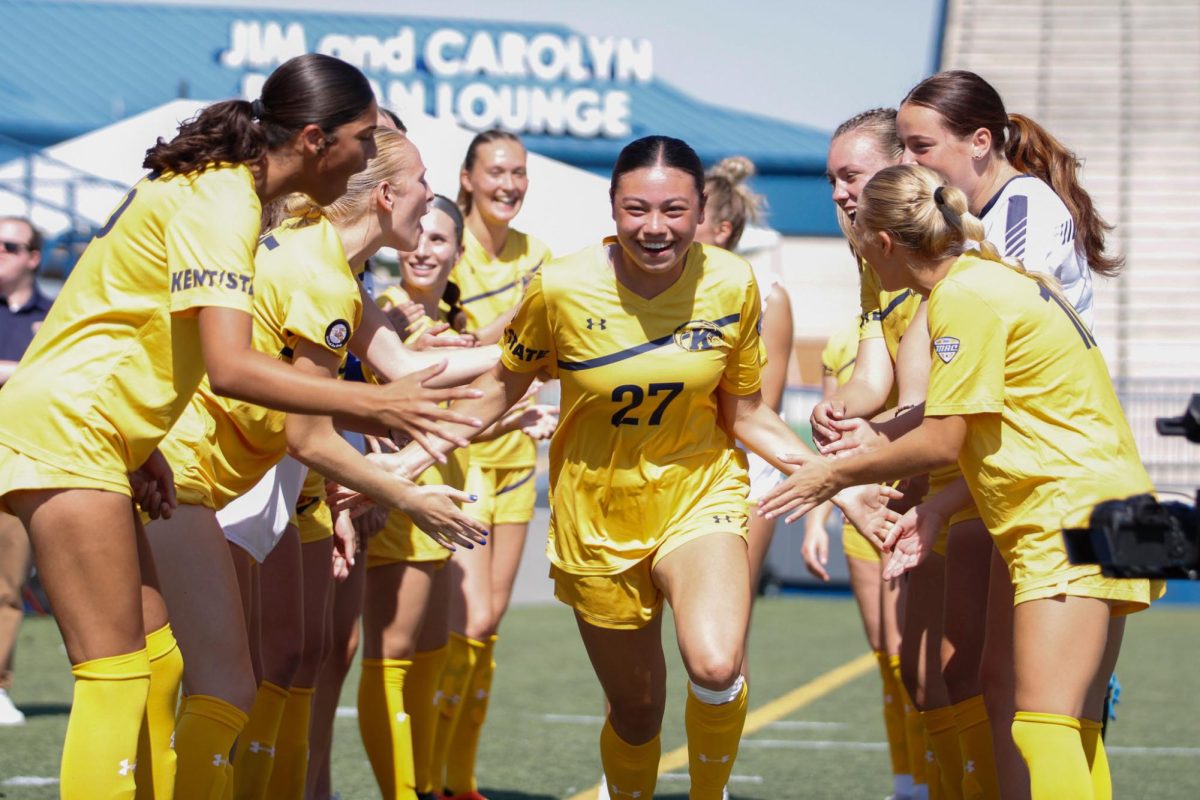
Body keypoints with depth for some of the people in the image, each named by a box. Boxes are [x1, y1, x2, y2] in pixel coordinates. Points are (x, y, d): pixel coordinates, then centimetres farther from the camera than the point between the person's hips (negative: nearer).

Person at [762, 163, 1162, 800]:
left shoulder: (965, 296, -13)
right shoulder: (990, 279, 18)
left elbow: (941, 443, -12)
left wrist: (836, 475, 0)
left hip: (1075, 514, -11)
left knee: (1044, 726, -17)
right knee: (1075, 733, 9)